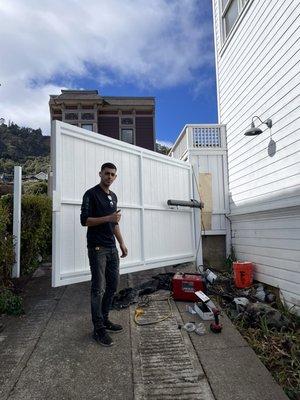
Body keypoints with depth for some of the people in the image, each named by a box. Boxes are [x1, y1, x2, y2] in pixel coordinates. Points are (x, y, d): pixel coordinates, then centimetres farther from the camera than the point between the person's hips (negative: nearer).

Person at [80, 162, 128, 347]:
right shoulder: (91, 194, -7)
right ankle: (99, 328, 9)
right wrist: (108, 218, -24)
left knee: (113, 285, 13)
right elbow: (84, 220, -15)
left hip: (112, 248, 8)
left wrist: (122, 243, 17)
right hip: (97, 248, -8)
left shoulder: (113, 196, 15)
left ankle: (104, 319, 28)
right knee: (98, 288, -2)